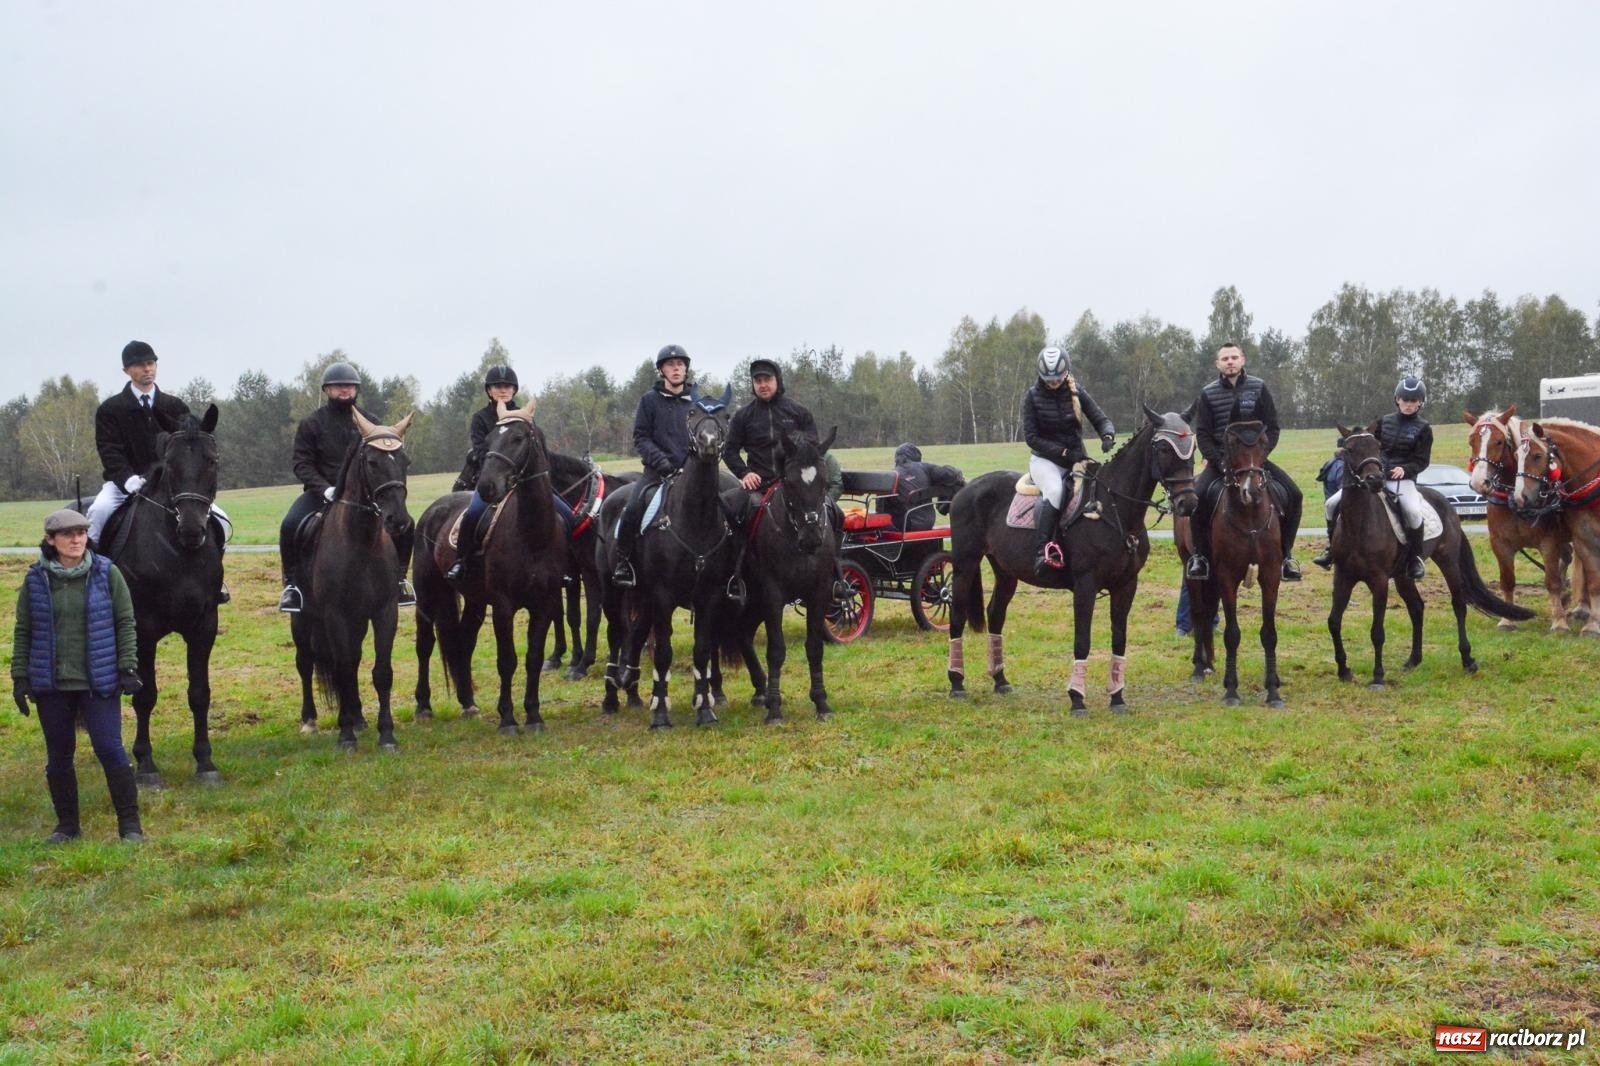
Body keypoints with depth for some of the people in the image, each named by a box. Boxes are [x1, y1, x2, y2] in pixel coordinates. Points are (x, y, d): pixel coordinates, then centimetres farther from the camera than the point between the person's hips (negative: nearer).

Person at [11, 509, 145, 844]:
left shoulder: (106, 573, -3)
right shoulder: (36, 579, 0)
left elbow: (125, 623, 0)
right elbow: (23, 632, 6)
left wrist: (128, 667, -7)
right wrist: (20, 677, 1)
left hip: (99, 681, -2)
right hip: (51, 684, 2)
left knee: (110, 749, -5)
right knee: (58, 756, 10)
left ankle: (130, 824, 5)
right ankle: (67, 825, 24)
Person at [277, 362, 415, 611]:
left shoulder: (370, 422, 7)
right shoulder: (311, 424, 0)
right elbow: (302, 464, -5)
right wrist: (325, 489, -21)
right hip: (322, 491, -2)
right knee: (290, 525, -28)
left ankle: (399, 579, 2)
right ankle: (291, 583, -12)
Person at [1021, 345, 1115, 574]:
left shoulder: (1077, 393, 4)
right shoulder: (1033, 396, -3)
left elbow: (1101, 420, 2)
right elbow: (1031, 436, -7)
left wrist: (1107, 435, -23)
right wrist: (1063, 453, -16)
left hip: (1076, 458, 5)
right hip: (1045, 459, -5)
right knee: (1055, 491, -34)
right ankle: (1043, 552, -39)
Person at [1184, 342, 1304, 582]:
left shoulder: (1259, 388, 2)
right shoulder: (1208, 394, 0)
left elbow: (1272, 428, 2)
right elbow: (1202, 434, -1)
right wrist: (1219, 462, -14)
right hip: (1220, 458, -1)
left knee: (1293, 494, -16)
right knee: (1198, 495, -29)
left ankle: (1286, 553, 0)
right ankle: (1200, 554, -12)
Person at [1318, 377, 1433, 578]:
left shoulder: (1423, 428, 2)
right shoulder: (1384, 421, 12)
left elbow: (1422, 461, -2)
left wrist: (1405, 469, -20)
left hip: (1403, 479, -4)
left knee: (1413, 511, -37)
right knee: (1332, 504, -7)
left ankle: (1415, 558, -18)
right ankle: (1333, 549, 11)